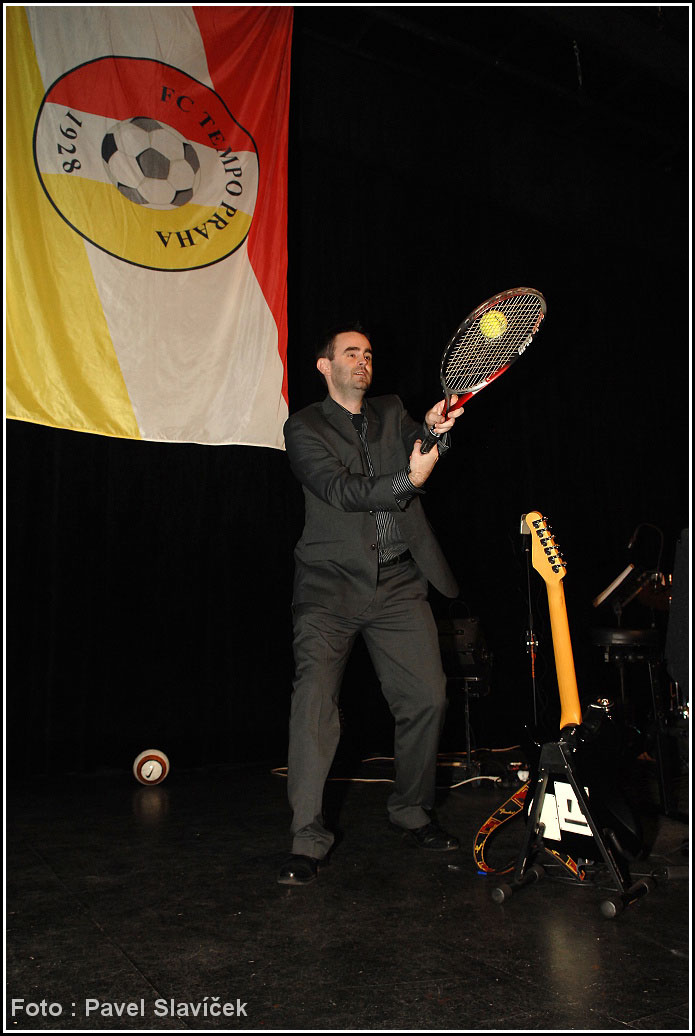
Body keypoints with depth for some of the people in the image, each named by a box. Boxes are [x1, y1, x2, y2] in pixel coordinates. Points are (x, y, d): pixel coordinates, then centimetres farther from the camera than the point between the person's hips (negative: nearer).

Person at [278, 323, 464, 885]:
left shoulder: (393, 413, 18)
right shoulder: (305, 427, 3)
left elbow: (422, 454, 2)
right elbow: (341, 490, -11)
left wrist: (436, 428, -18)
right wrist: (409, 479, -18)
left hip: (399, 585, 4)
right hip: (331, 588, -3)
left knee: (427, 697, 2)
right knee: (314, 703, -12)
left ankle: (412, 811, 24)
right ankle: (308, 838, 1)